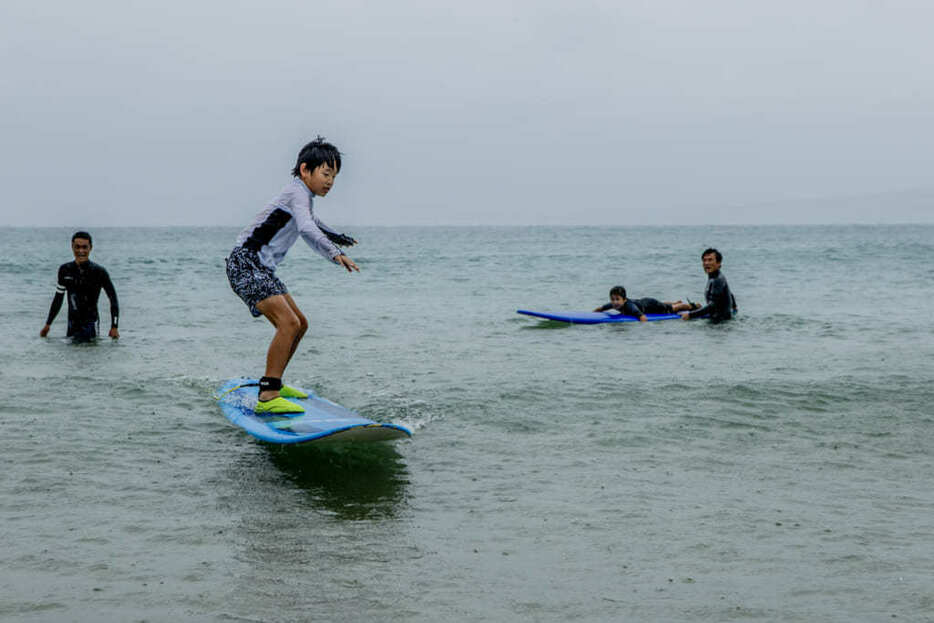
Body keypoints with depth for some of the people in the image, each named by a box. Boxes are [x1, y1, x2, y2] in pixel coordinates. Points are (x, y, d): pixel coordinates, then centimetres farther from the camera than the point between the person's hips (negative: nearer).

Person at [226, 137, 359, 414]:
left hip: (261, 268, 11)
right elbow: (306, 229, -33)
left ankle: (274, 384, 28)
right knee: (289, 323, -24)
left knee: (299, 324, 15)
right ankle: (267, 398, -27)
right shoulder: (298, 192, -13)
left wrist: (336, 237, 54)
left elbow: (311, 220, 42)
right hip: (246, 264, -11)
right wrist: (334, 253, -45)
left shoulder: (303, 195, 18)